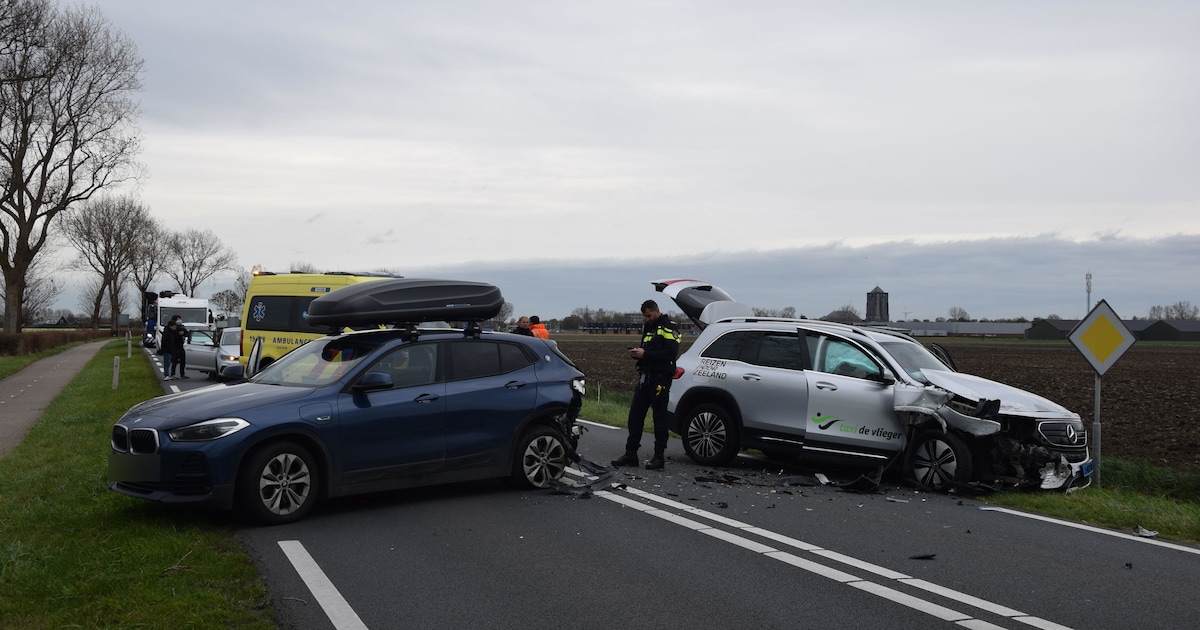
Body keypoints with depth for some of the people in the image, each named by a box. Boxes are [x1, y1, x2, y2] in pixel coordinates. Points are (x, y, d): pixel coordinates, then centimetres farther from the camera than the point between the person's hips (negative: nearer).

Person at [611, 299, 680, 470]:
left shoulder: (668, 328, -8)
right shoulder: (647, 327, 20)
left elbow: (671, 353, -19)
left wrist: (645, 354, -19)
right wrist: (637, 352, 4)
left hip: (660, 378, -8)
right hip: (645, 377, 8)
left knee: (660, 417, -3)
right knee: (635, 415, 6)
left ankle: (659, 456, 3)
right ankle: (630, 454, 10)